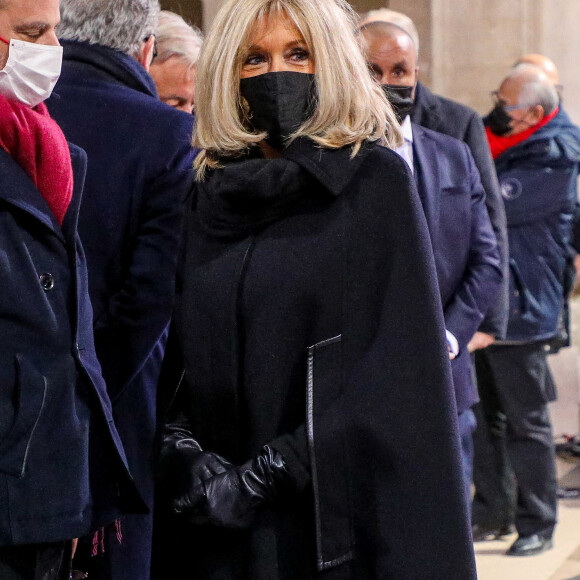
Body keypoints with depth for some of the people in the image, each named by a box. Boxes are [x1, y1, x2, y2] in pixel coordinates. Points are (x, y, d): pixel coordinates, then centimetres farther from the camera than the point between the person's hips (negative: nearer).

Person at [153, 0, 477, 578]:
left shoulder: (377, 178, -4)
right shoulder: (208, 191, 9)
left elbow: (399, 364, -11)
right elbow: (174, 356, 9)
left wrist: (279, 469, -16)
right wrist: (182, 452, -9)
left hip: (336, 506, -4)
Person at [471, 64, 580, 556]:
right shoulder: (500, 142, 9)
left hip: (519, 308, -8)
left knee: (525, 423, 1)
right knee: (482, 416, 14)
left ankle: (537, 525, 12)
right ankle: (492, 513, 26)